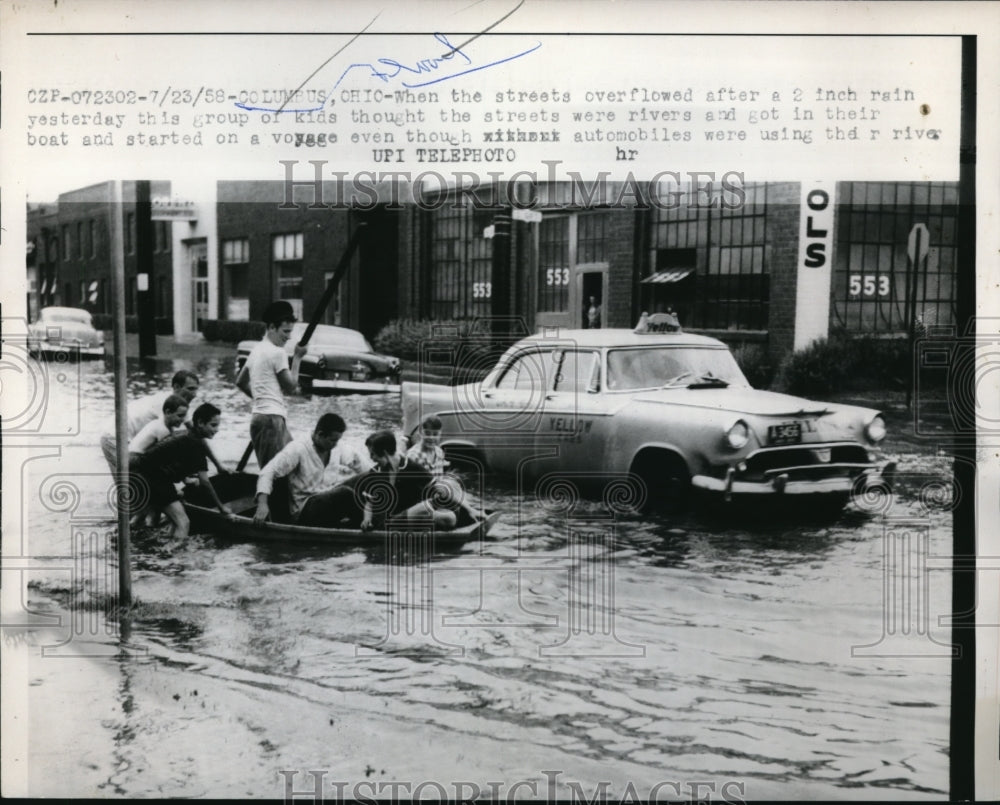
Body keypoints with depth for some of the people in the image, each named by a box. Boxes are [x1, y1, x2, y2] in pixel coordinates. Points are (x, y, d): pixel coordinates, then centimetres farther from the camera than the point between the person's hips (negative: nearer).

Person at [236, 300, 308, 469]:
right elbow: (290, 386, -8)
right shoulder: (277, 352, -12)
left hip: (259, 415, 10)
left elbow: (240, 382, 22)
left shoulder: (257, 350, 16)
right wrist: (297, 358, -1)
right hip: (272, 417, -10)